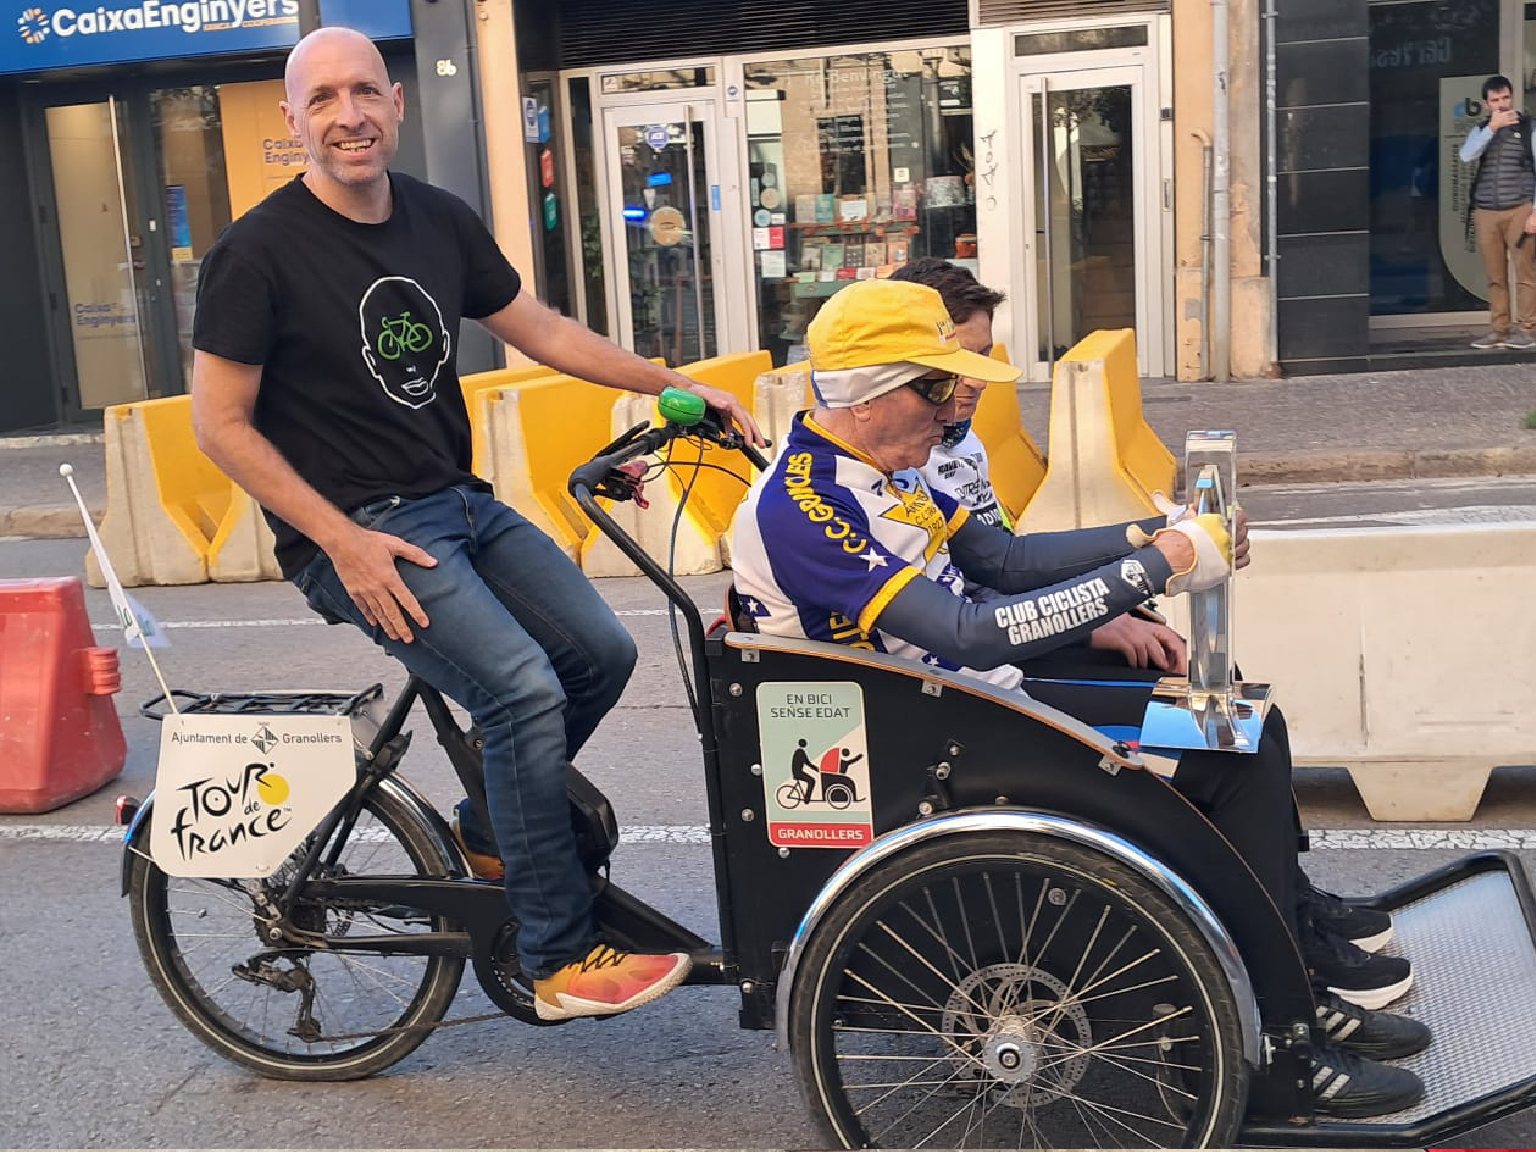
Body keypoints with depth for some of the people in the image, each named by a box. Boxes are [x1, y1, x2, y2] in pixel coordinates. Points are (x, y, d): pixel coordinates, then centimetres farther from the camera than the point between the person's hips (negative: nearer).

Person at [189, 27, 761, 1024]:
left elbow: (544, 332, 15)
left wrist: (680, 388, 12)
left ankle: (487, 830, 22)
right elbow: (222, 424, -10)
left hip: (461, 503, 7)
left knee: (603, 653, -3)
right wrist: (345, 542, -17)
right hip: (356, 531, -7)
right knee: (526, 691, -22)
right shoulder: (261, 250, -12)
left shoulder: (441, 221, 6)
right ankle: (560, 961, -9)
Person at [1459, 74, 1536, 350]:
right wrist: (1493, 127, -14)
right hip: (1485, 212, 3)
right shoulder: (1480, 130, 12)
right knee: (1495, 276, 3)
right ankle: (1499, 329, 6)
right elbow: (1466, 156, -8)